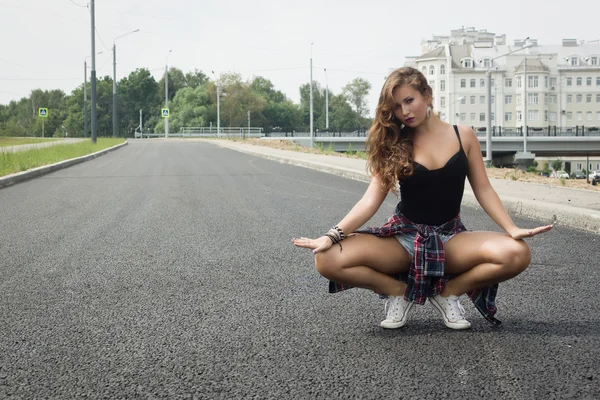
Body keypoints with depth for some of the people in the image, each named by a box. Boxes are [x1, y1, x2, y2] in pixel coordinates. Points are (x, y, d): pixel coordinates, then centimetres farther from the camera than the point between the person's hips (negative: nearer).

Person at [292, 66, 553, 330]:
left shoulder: (463, 136, 0)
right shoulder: (394, 144, -1)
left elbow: (483, 190, 1)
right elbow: (372, 198, -9)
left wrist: (512, 229, -15)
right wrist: (333, 235, -23)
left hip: (450, 238, 0)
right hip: (404, 237, 0)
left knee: (517, 254, -31)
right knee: (328, 260, -27)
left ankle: (448, 292, -4)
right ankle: (400, 292, -1)